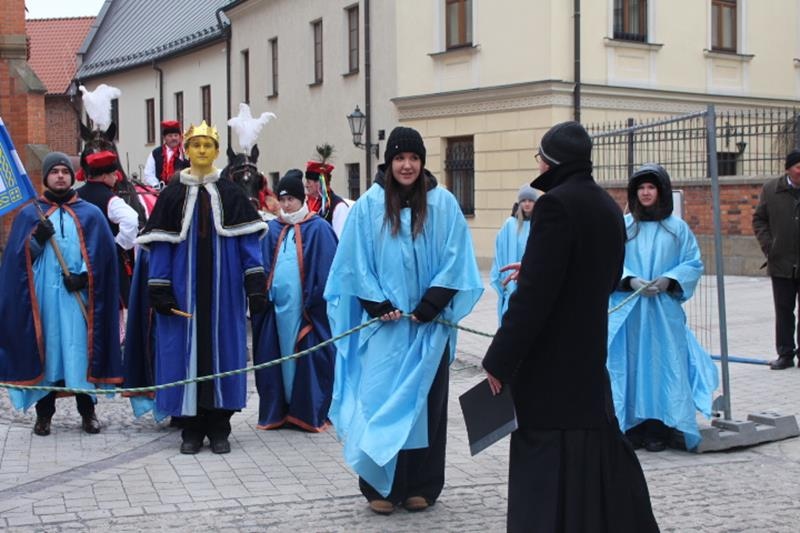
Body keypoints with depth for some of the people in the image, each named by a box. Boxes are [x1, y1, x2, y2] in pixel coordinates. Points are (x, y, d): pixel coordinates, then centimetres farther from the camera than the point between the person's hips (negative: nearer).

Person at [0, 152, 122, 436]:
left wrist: (84, 276, -12)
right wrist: (37, 239, -14)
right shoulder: (29, 214, 11)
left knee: (81, 352, 0)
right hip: (42, 295, 0)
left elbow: (103, 254, 3)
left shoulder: (90, 214, 10)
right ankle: (44, 413, 10)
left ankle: (87, 411, 9)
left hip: (79, 297, 0)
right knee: (45, 352, 2)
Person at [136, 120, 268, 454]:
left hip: (223, 288, 0)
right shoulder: (172, 195, 4)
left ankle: (219, 429, 12)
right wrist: (159, 290, -8)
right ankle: (191, 429, 11)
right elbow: (161, 244, 1)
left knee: (222, 348, 3)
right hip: (184, 289, 0)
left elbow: (248, 240, 1)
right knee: (187, 348, 1)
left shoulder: (231, 194, 5)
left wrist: (256, 283, -9)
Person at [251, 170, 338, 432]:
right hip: (277, 305, 5)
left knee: (306, 360, -2)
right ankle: (278, 411, 16)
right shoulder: (273, 229, 13)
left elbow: (326, 269, -6)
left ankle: (309, 412, 6)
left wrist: (314, 300, -11)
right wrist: (262, 295, 1)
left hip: (304, 308, -5)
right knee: (279, 358, 9)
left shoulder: (318, 228, -3)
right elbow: (264, 265, 13)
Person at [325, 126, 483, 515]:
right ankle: (381, 486, 9)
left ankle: (421, 485, 15)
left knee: (424, 400, 6)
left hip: (429, 324, 1)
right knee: (381, 399, 0)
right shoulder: (369, 205, 0)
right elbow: (356, 262, 1)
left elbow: (454, 259, -1)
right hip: (384, 323, 0)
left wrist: (431, 304, -10)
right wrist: (377, 305, -9)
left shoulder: (443, 204, 1)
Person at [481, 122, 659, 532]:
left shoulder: (556, 204, -16)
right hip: (590, 355, 9)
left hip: (551, 360, -9)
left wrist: (499, 360, -16)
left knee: (549, 463, -2)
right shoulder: (607, 206, 9)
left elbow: (534, 293, -21)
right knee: (596, 447, 20)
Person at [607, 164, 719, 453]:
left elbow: (694, 264, 5)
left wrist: (668, 280, -11)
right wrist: (631, 280, -13)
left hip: (664, 309, 0)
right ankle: (632, 426, 7)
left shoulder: (677, 228, 4)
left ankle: (659, 429, 4)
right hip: (628, 310, 0)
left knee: (662, 363, -1)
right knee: (630, 365, 0)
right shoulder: (622, 225, 4)